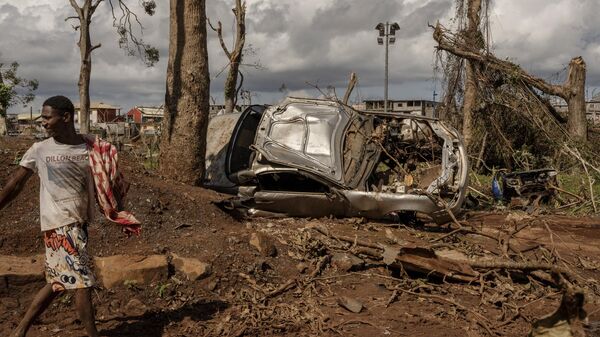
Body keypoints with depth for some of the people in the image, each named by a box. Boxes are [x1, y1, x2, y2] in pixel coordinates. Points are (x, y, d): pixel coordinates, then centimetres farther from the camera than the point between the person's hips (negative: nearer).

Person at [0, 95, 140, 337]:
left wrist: (121, 216, 2)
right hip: (59, 224, -4)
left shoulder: (92, 149, 2)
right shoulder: (39, 150, -5)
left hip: (81, 223, 5)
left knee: (58, 282, 14)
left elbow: (107, 185, 7)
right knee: (82, 282, -6)